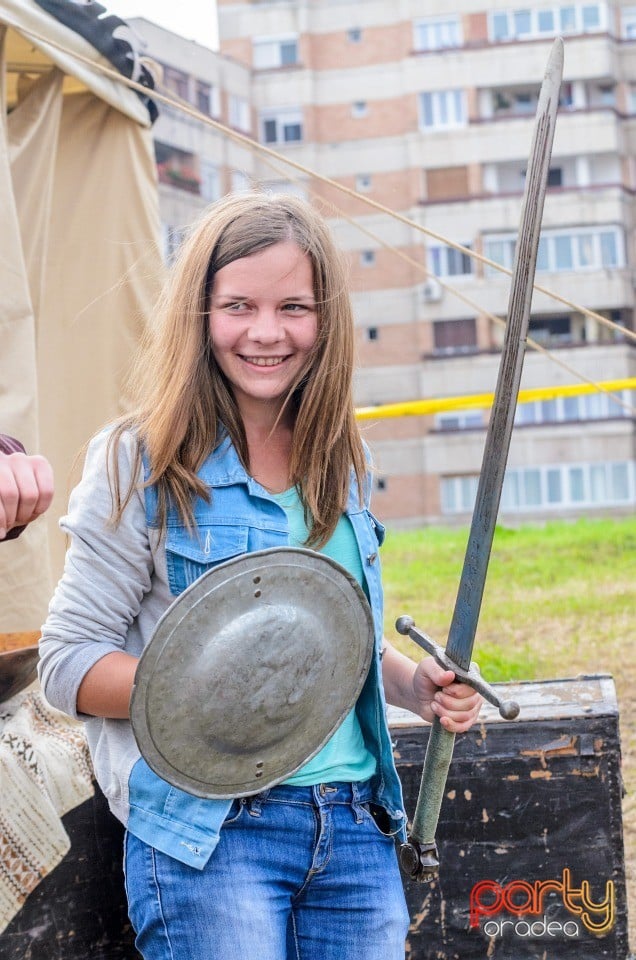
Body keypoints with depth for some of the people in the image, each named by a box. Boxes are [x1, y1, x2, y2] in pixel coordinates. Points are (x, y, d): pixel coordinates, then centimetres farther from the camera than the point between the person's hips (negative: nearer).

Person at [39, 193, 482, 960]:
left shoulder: (339, 463, 10)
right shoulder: (142, 464, -7)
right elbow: (68, 663, -7)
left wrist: (416, 684, 3)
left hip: (357, 830, 5)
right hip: (210, 831, -5)